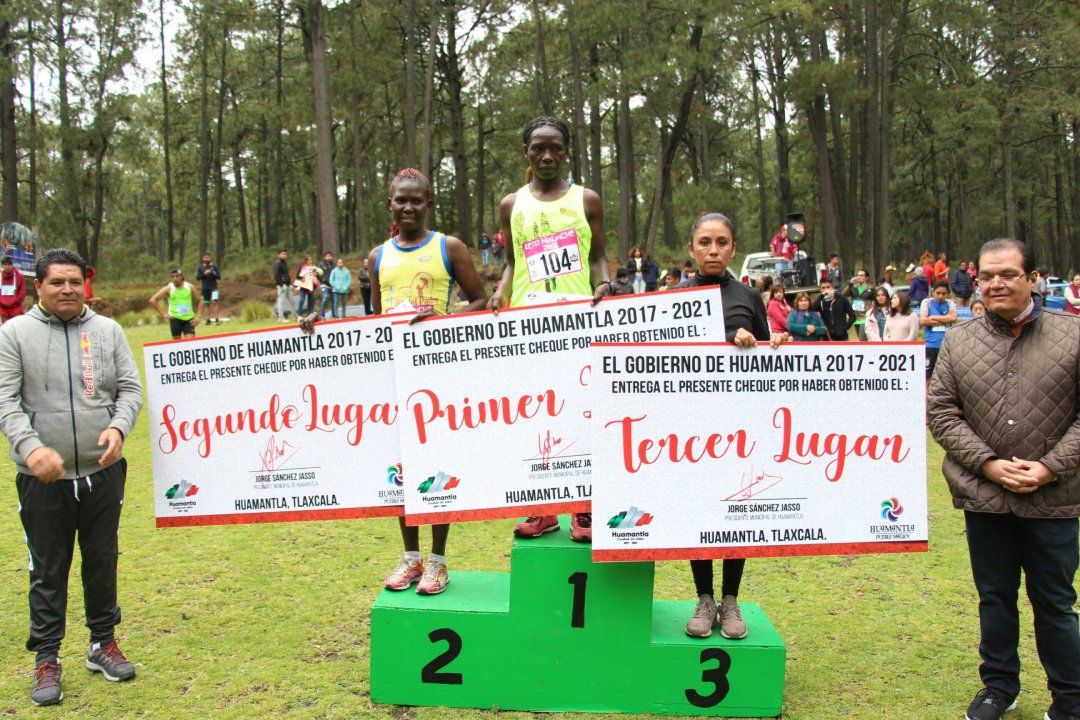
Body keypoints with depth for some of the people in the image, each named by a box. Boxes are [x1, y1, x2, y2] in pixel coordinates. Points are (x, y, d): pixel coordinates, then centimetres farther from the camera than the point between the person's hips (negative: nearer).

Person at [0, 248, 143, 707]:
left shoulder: (107, 331, 5)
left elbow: (130, 389, 4)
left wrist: (118, 428, -16)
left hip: (103, 471, 2)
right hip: (42, 478, -2)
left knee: (103, 561, 13)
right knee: (48, 571, 6)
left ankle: (103, 643, 29)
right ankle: (46, 659, 19)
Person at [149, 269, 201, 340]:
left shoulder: (190, 287, 2)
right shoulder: (169, 288, -3)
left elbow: (199, 301, 12)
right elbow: (152, 300, -4)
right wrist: (163, 314, -7)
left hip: (189, 319, 1)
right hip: (175, 319, -1)